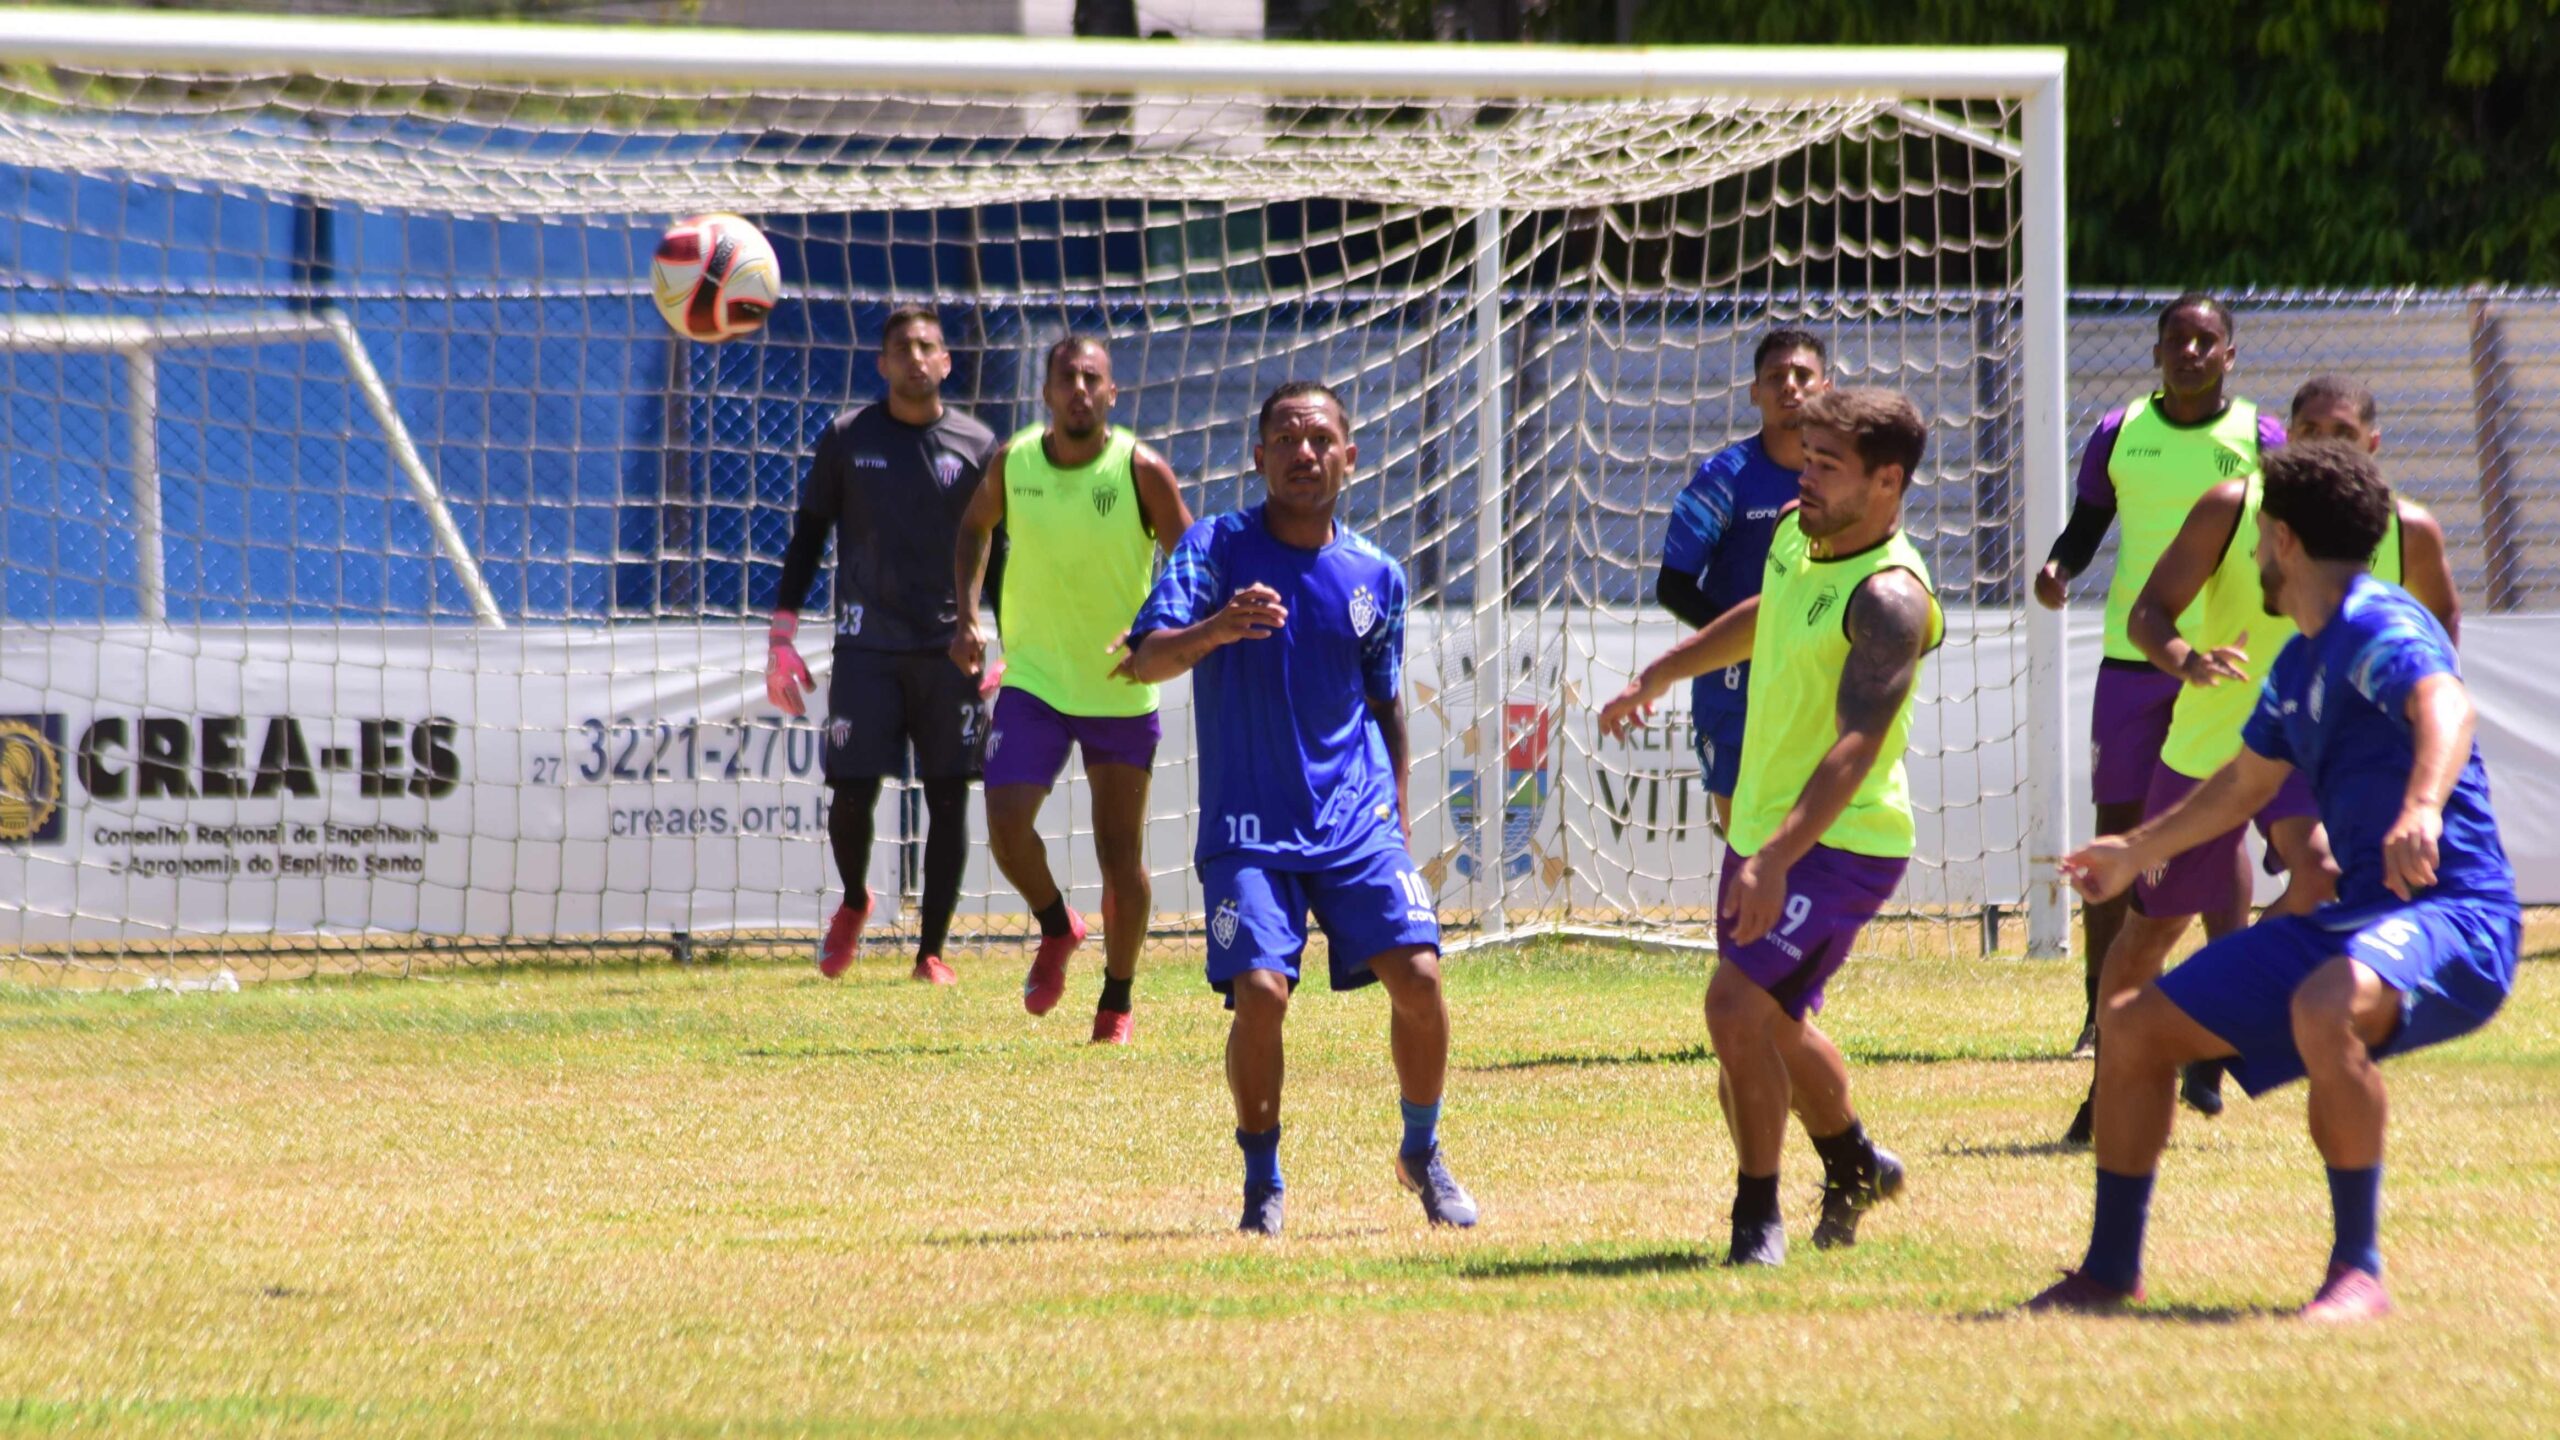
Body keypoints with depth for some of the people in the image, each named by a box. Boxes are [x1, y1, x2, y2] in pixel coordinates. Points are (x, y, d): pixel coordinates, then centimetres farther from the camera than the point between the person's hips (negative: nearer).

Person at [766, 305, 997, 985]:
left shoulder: (977, 445, 5)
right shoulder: (847, 438, 4)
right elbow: (808, 535, 8)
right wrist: (781, 637, 2)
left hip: (949, 648, 1)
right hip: (867, 647, -1)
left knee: (948, 799, -1)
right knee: (852, 791, -7)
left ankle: (931, 951, 9)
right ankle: (854, 902, 24)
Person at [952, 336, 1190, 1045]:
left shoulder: (1142, 470, -12)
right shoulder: (1013, 462, -3)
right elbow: (976, 525, 18)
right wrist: (968, 615, 6)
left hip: (1122, 688, -2)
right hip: (1033, 680, 2)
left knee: (1121, 853, 2)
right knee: (1006, 822, -16)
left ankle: (1117, 1001, 22)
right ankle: (1056, 927, 14)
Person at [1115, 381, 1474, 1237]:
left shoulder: (1376, 576, 8)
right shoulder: (1217, 547, -3)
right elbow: (1144, 660, -16)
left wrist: (1397, 812, 16)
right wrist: (1213, 630, -36)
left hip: (1356, 821, 3)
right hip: (1249, 827, -3)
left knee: (1418, 976, -12)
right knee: (1260, 991, -18)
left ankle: (1423, 1154, 14)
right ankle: (1262, 1182, 4)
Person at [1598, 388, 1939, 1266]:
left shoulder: (1889, 596, -24)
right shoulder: (1796, 534, 2)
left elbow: (1857, 746, -33)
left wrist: (1779, 857, -43)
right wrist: (1662, 674, 34)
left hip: (1842, 842, -9)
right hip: (1762, 825, 9)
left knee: (1738, 1005, -20)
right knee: (1773, 1024, 22)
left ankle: (1758, 1215, -5)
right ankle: (1856, 1168, 46)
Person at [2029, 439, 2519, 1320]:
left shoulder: (2378, 630, -13)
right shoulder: (2300, 665, 17)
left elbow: (2444, 706, -35)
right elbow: (2245, 784, 35)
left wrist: (2422, 807, -55)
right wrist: (2138, 851, 49)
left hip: (2451, 916, -10)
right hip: (2352, 918, 10)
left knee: (2323, 1008, -41)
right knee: (2135, 1026, 9)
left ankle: (2359, 1275, -30)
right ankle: (2109, 1272, 22)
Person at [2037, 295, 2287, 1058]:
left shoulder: (2260, 439, 1)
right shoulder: (2118, 434, 5)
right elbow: (2087, 525, 11)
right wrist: (2058, 567, -9)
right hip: (2131, 656, 1)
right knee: (2119, 829, 1)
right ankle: (2102, 1008, 8)